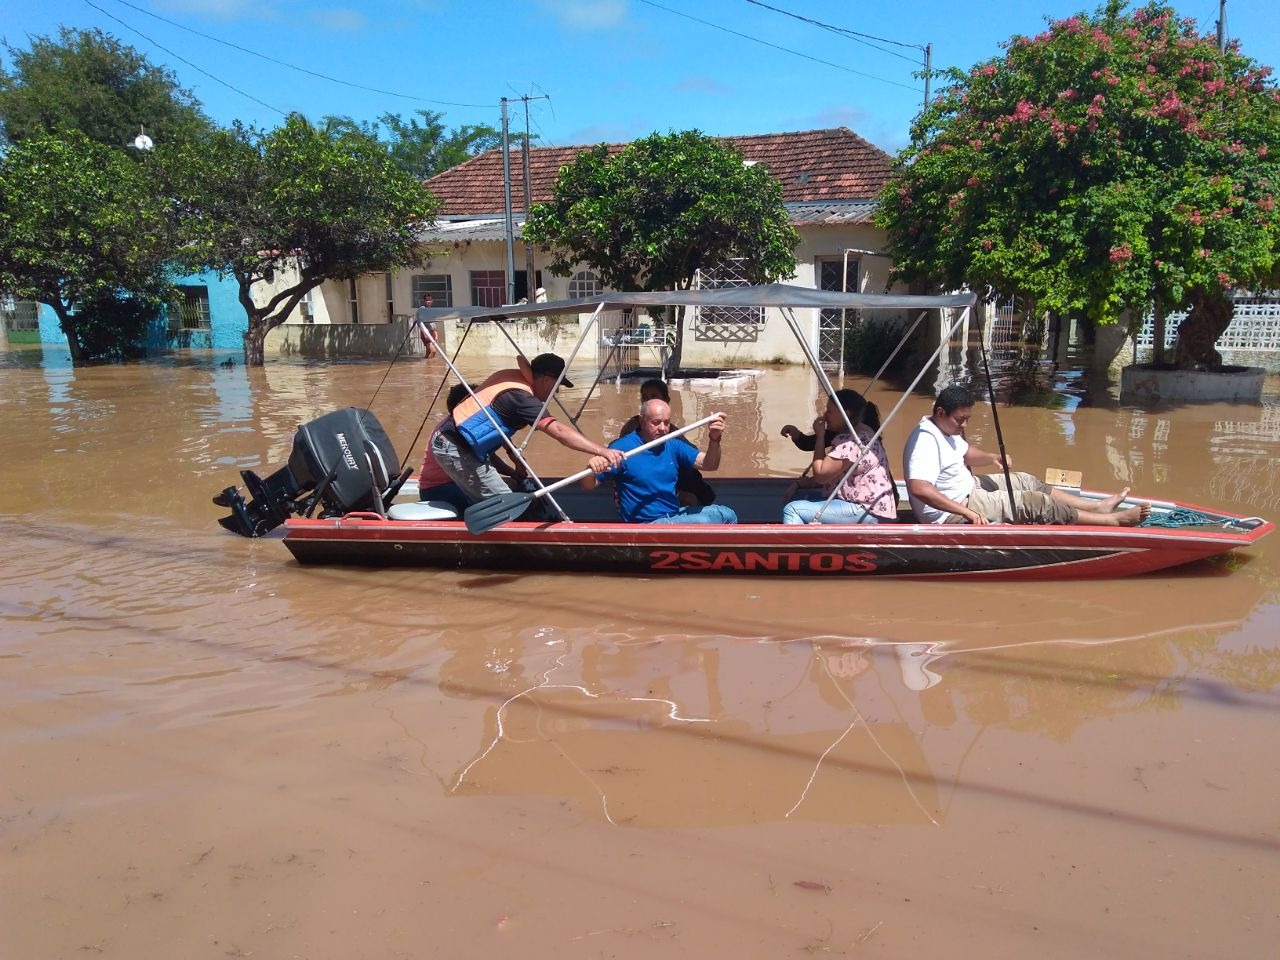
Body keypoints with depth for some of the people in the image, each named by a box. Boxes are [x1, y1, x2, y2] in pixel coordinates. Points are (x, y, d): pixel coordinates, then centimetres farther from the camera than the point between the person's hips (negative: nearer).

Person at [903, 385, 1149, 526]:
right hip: (950, 513, -11)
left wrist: (992, 458, 2)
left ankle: (1098, 506, 22)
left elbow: (965, 453, 25)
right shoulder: (926, 441, -28)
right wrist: (966, 513, -39)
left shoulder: (945, 429, 5)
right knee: (1032, 502, -10)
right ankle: (1112, 520, 1)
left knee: (1025, 482, 14)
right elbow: (918, 488, -41)